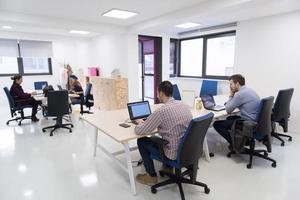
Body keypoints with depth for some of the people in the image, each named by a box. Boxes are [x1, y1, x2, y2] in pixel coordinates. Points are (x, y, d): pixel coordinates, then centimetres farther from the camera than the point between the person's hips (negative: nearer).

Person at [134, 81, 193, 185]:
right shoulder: (184, 105, 0)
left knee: (141, 141, 11)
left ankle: (151, 176, 22)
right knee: (158, 138, 30)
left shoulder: (161, 111, -22)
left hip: (175, 153, -7)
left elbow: (139, 131, -15)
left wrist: (140, 122, 7)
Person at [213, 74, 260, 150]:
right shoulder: (248, 90, 11)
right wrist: (229, 103, 6)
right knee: (230, 118, 32)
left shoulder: (240, 94, -19)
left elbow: (228, 110, -11)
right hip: (255, 122, 10)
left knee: (216, 124, -6)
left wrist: (231, 96, -1)